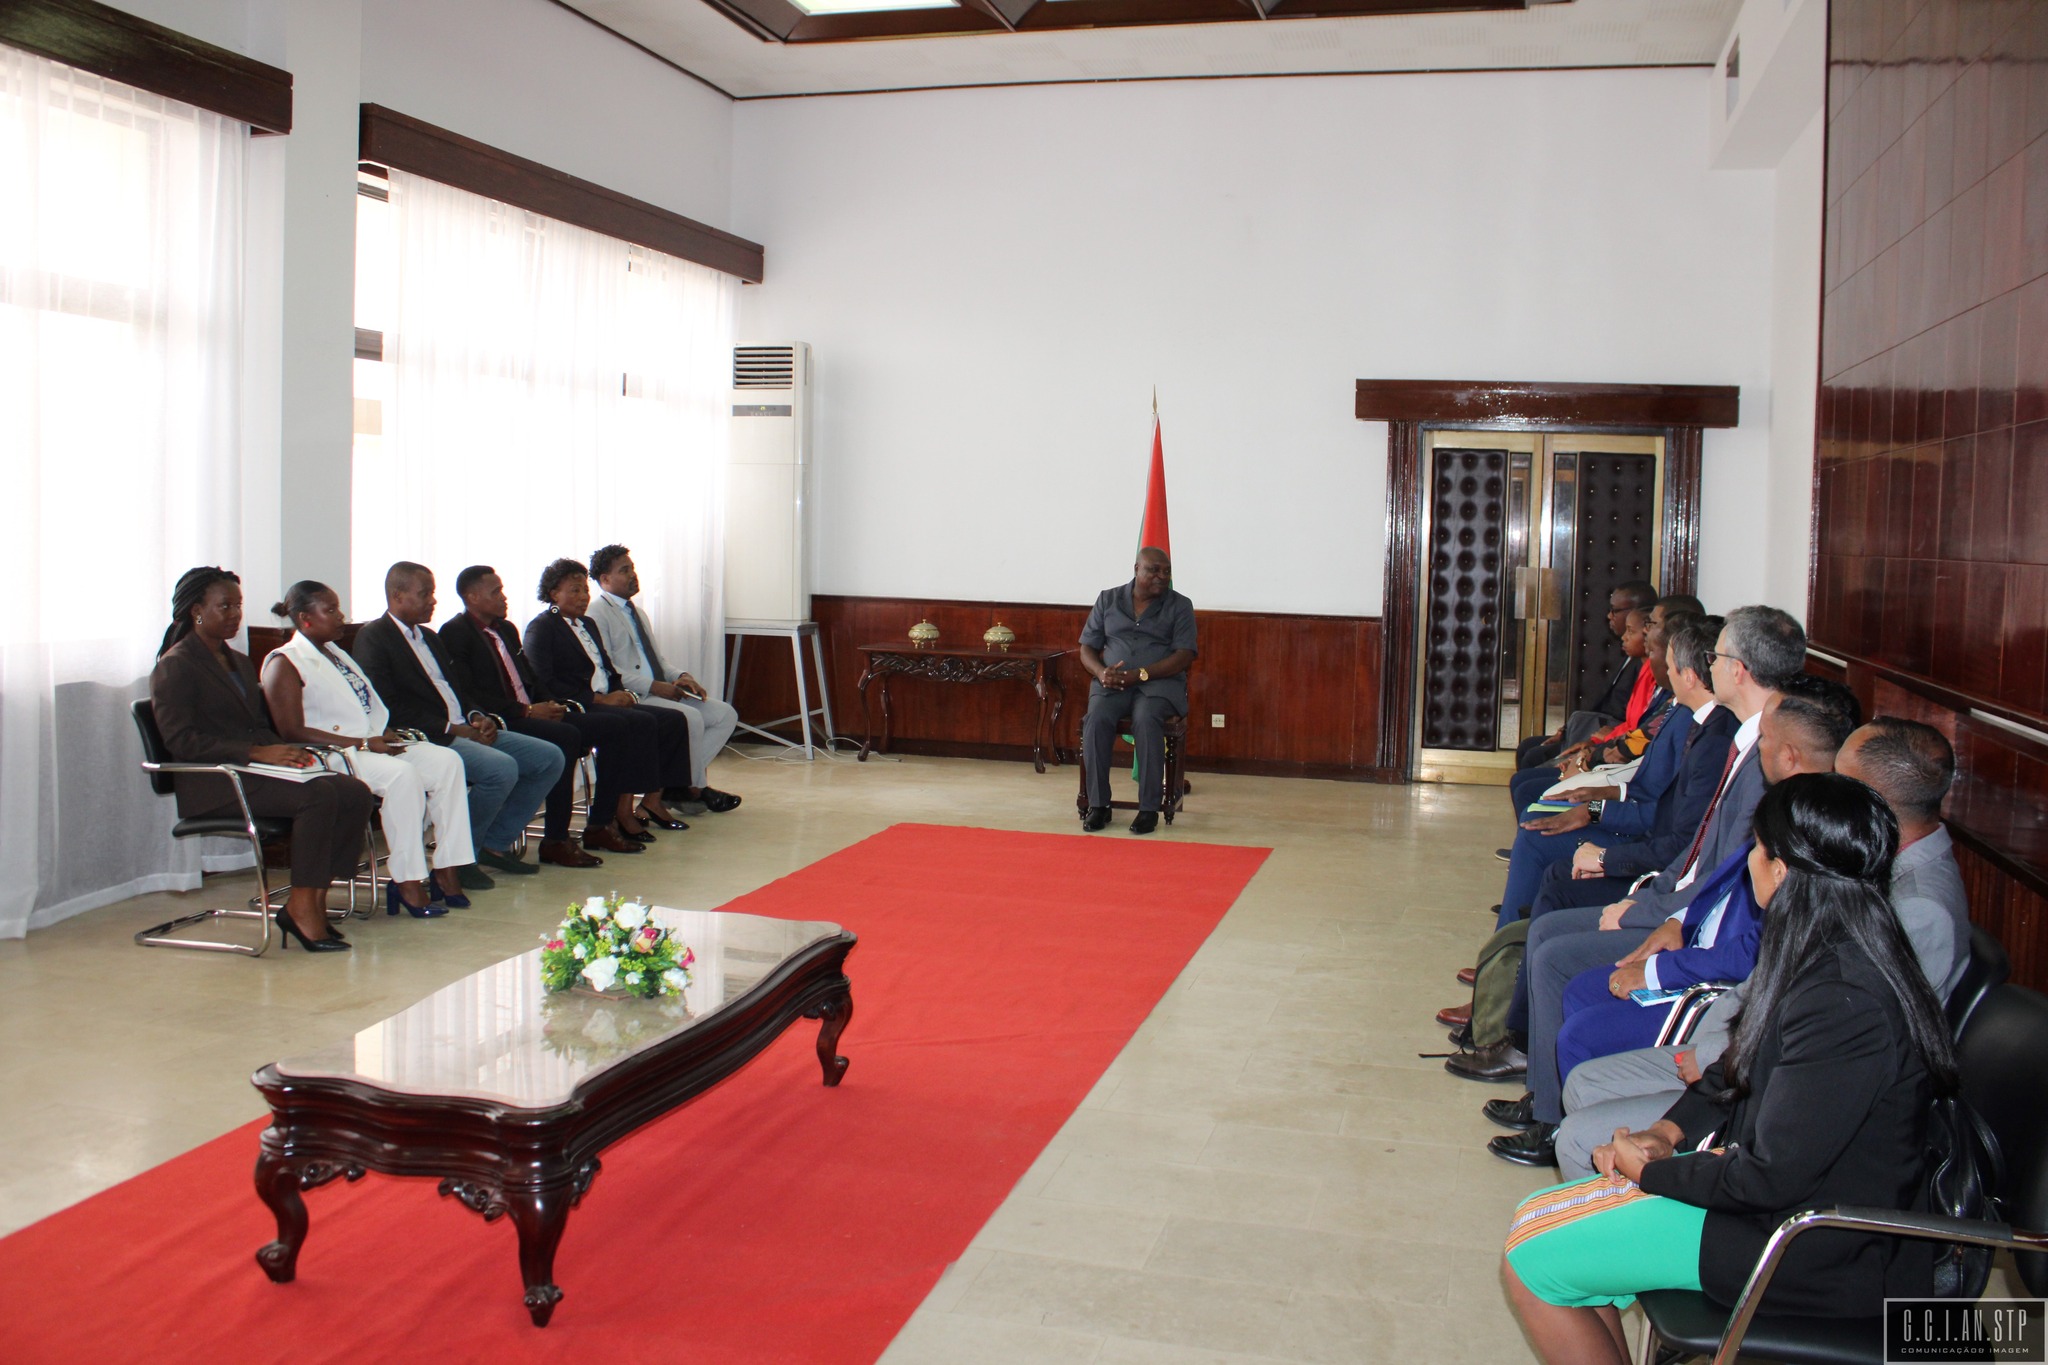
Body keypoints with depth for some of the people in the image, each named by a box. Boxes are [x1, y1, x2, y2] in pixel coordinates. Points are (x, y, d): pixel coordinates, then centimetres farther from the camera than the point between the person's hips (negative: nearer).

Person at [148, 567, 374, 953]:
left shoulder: (239, 662, 24)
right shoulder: (175, 666, -2)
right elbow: (180, 740, -13)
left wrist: (286, 750, -2)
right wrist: (256, 753, -22)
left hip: (254, 772, 8)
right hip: (213, 785, -8)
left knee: (356, 793, -17)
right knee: (318, 795, -32)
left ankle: (315, 901, -16)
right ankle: (302, 908, -24)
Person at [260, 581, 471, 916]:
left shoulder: (334, 652, 22)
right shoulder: (284, 663, -5)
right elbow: (294, 732, -15)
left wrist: (386, 733, 2)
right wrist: (361, 743, -19)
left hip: (373, 743, 8)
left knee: (446, 761, -13)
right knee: (403, 774, -33)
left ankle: (446, 870, -16)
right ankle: (407, 883, -27)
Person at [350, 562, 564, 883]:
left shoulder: (428, 636, 23)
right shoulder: (372, 639, -5)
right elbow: (390, 709, -15)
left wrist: (476, 717, 2)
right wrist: (451, 729, -18)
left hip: (462, 730, 9)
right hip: (427, 740, -9)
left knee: (549, 758, -1)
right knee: (502, 768, -31)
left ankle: (495, 843, 6)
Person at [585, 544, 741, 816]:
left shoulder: (637, 612, 25)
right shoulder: (596, 613, -4)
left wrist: (680, 677, 2)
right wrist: (654, 686, -20)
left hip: (659, 692, 9)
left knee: (725, 715, -5)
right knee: (690, 717, -30)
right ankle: (692, 788, -10)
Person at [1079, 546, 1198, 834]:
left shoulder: (1180, 606, 6)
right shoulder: (1107, 599, 13)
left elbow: (1184, 656, -5)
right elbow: (1087, 648, 13)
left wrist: (1139, 674, -17)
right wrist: (1101, 672, -11)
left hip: (1159, 683, -2)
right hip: (1112, 683, 2)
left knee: (1147, 721, -35)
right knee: (1096, 720, -31)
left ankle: (1149, 808, -29)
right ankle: (1097, 805, -22)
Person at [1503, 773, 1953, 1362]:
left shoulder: (1847, 1004, -30)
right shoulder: (1825, 957, 2)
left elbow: (1772, 1179, -26)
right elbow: (1738, 1069, 15)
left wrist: (1650, 1169, -12)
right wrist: (1667, 1131, 0)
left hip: (1818, 1253, -10)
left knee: (1529, 1260, -10)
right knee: (1534, 1218, 5)